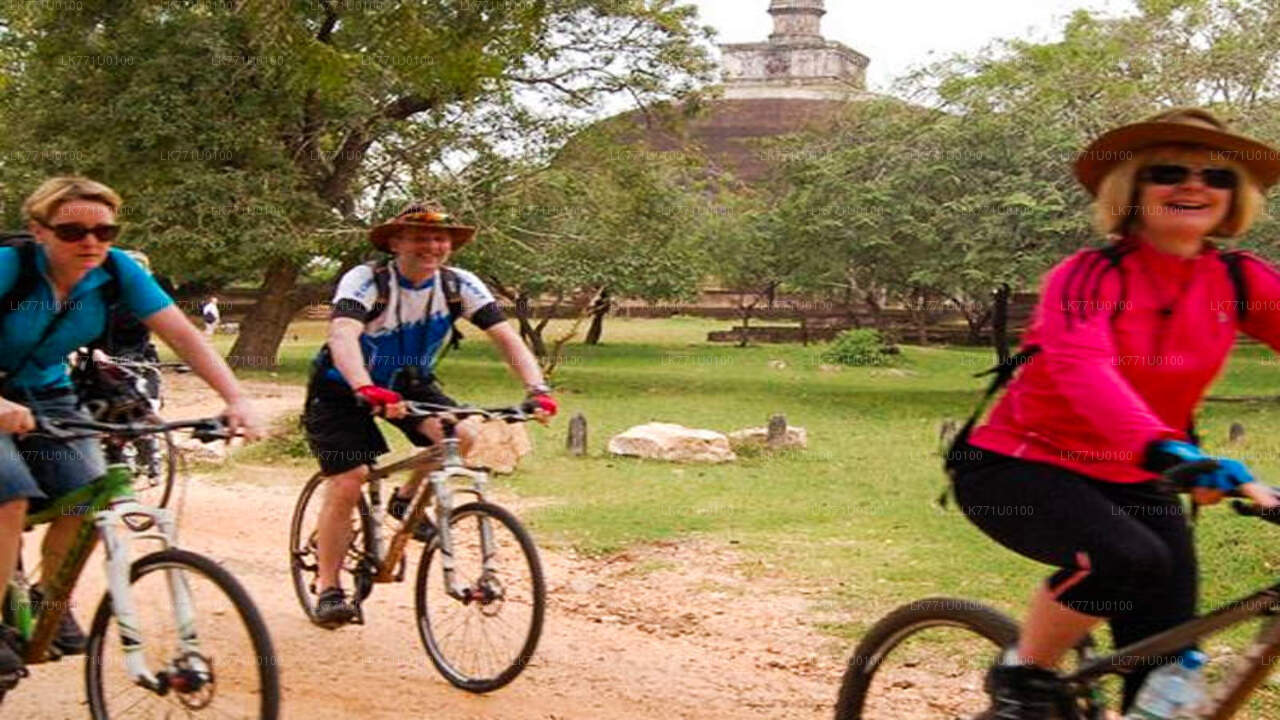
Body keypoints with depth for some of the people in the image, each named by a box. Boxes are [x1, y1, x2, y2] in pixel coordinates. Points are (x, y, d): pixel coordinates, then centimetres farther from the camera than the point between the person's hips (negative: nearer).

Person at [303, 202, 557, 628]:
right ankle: (327, 589, 2)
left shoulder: (458, 285, -17)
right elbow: (342, 335, -45)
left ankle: (407, 499, 5)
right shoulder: (366, 281, -29)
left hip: (408, 383, 4)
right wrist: (366, 389, -64)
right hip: (343, 390, -4)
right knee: (347, 484, -15)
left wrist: (537, 388, -39)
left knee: (459, 436, -23)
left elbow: (505, 336, -23)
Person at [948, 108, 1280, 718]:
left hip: (1129, 481, 5)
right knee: (1128, 558, -33)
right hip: (1019, 466, -5)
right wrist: (1170, 452, -53)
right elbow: (1082, 367, -37)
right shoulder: (1090, 275, -19)